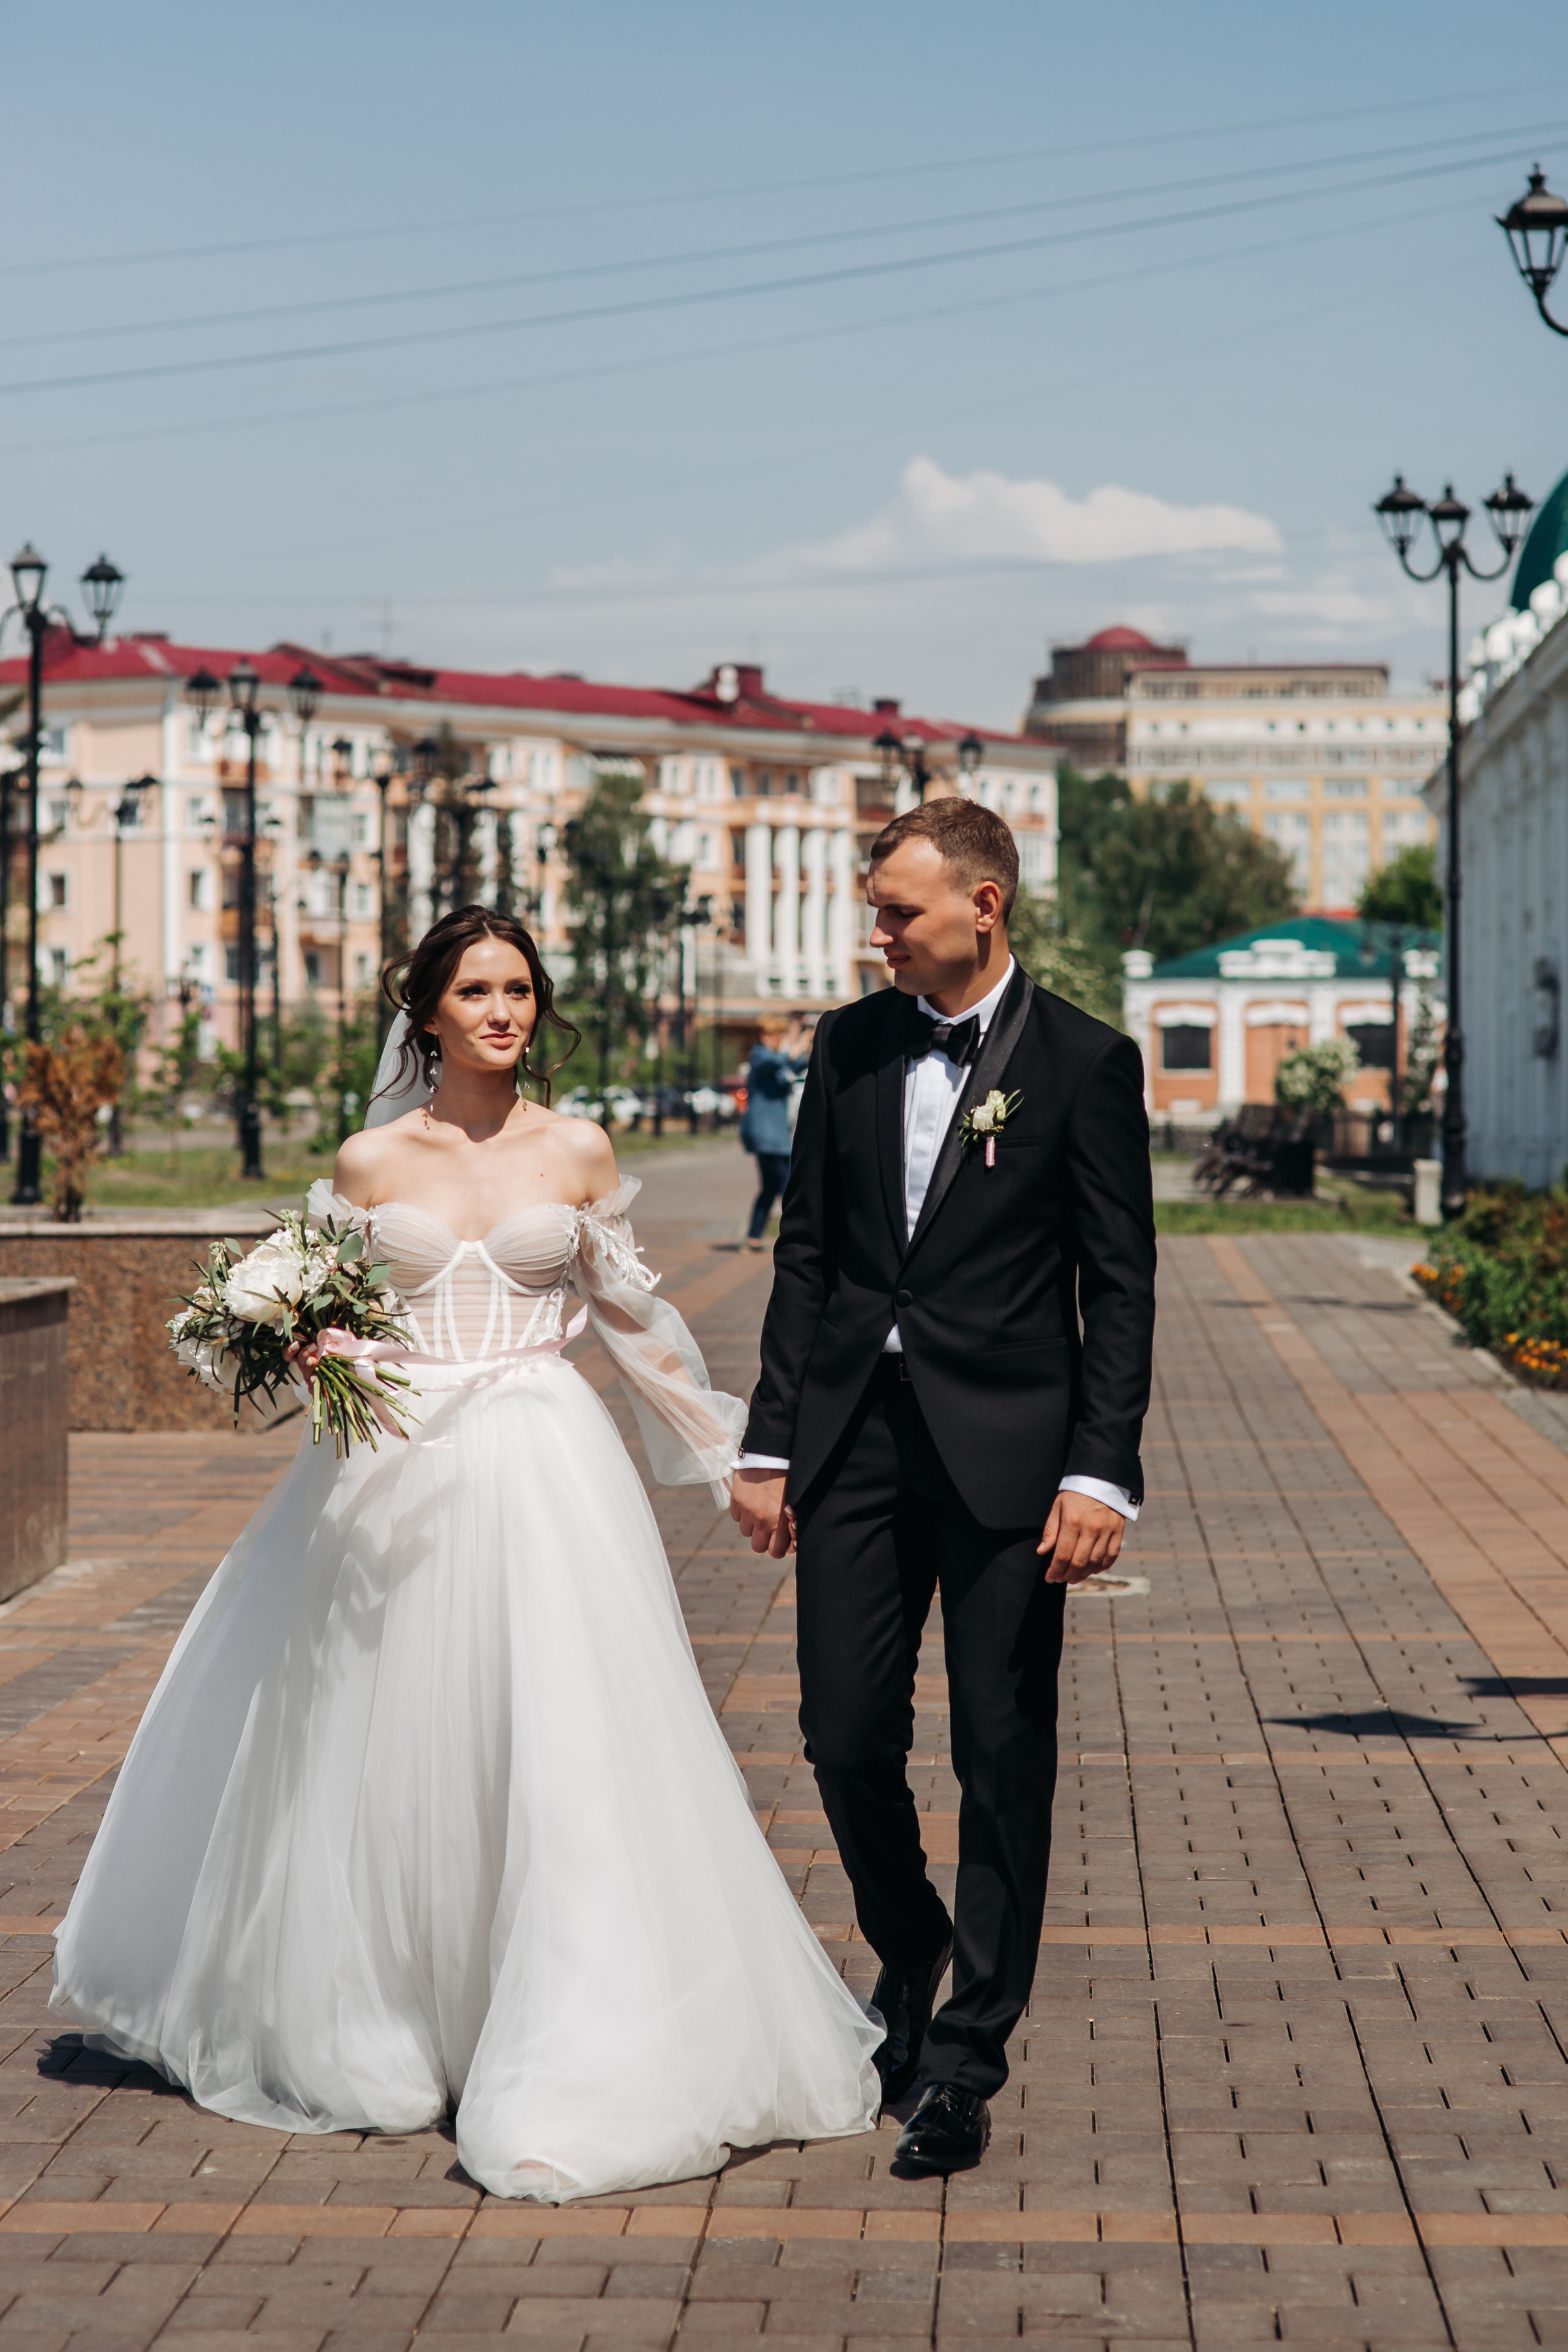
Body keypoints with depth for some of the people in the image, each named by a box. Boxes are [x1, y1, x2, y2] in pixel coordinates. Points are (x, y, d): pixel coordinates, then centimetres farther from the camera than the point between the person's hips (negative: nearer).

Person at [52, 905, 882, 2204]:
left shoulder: (578, 1152, 4)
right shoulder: (370, 1162, 3)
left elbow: (628, 1311, 14)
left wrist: (726, 1444, 18)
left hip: (545, 1469, -1)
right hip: (399, 1471, 1)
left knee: (564, 1749, -8)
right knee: (377, 1747, 7)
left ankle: (576, 2060, -1)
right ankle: (368, 2033, 26)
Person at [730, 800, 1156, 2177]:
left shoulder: (1084, 1063, -4)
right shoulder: (849, 1046, 8)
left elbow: (1120, 1286, -4)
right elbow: (807, 1252, 12)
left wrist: (1101, 1471, -12)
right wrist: (771, 1443, 7)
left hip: (1003, 1449, -4)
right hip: (856, 1440, 4)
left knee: (1004, 1757, 1)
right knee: (847, 1737, 5)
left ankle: (966, 2062, 10)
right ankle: (909, 1953, 33)